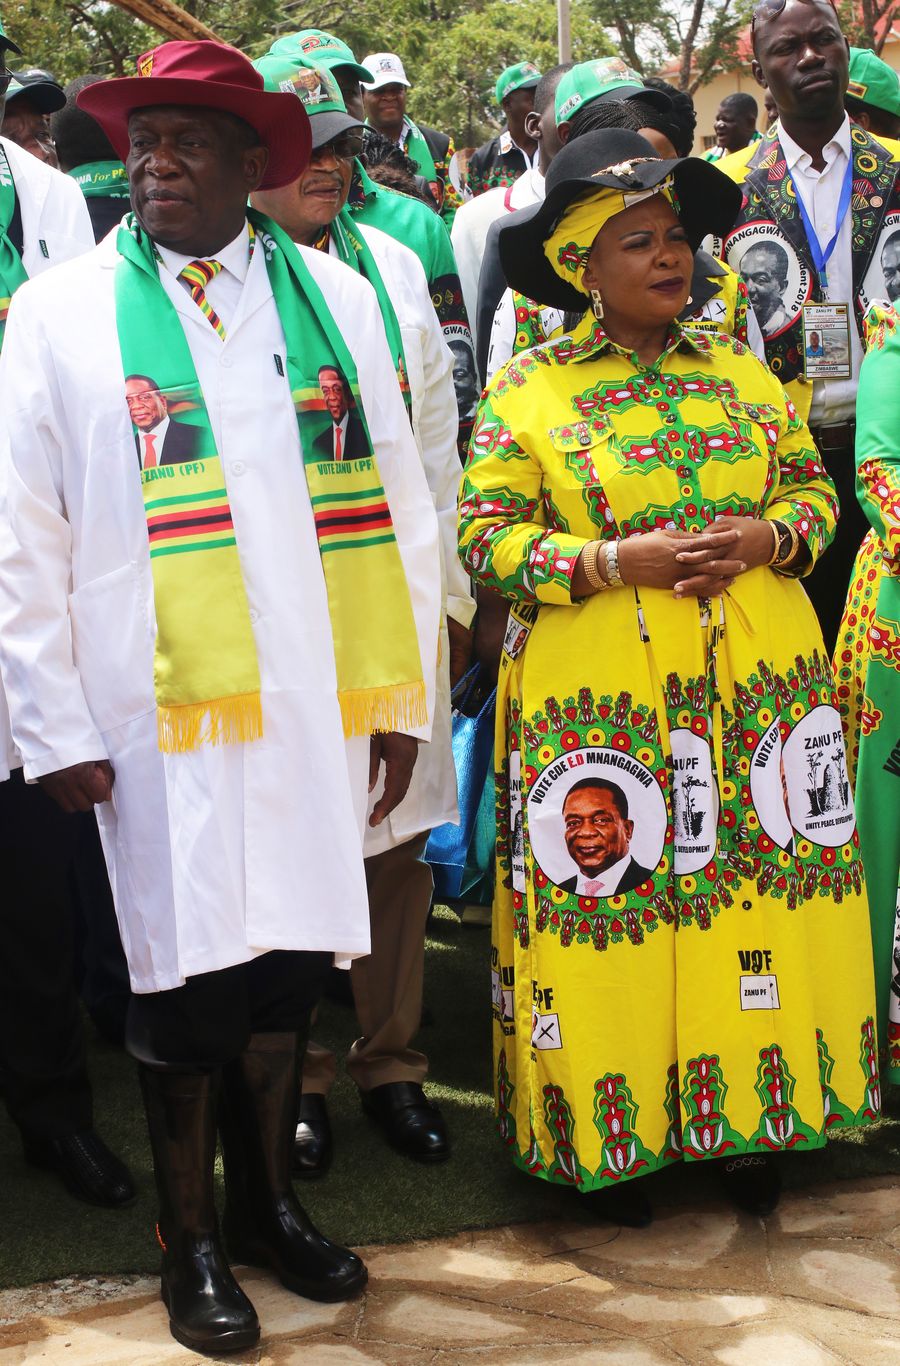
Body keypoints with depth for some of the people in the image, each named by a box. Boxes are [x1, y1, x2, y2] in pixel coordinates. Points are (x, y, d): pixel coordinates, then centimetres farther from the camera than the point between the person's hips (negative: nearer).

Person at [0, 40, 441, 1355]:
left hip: (315, 709, 2)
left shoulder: (336, 299, 8)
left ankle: (269, 1202, 34)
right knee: (185, 978, 5)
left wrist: (402, 695, 5)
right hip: (158, 716, -2)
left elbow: (402, 507, 8)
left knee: (285, 962, 13)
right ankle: (191, 1243, 24)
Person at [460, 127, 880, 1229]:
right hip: (600, 699, -3)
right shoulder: (524, 391, 0)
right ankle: (613, 1133, 18)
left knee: (754, 888, 6)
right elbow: (486, 537, -4)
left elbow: (815, 487, 15)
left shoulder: (740, 372, 11)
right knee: (615, 903, 2)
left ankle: (749, 1114, 22)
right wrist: (616, 561, -16)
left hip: (757, 684, 3)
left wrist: (765, 536, -7)